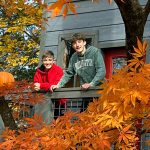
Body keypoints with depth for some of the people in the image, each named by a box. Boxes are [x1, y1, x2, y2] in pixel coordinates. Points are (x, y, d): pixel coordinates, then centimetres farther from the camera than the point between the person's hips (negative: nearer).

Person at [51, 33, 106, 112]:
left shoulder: (95, 52, -9)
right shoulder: (74, 57, 6)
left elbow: (101, 71, -17)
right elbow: (68, 74, 12)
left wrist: (91, 84, -28)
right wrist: (58, 85, -2)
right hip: (85, 91, 5)